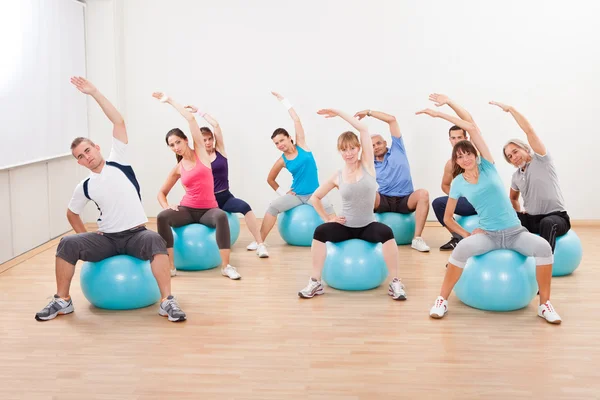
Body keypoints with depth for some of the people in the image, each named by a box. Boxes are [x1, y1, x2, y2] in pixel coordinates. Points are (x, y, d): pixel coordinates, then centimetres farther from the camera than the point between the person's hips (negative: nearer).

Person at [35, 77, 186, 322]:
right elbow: (72, 213, 24)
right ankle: (62, 301, -5)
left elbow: (119, 122, -8)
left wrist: (94, 93, -11)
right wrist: (85, 238, 9)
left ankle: (167, 302, -33)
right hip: (106, 238, 3)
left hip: (135, 234, -3)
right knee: (68, 244, -21)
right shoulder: (84, 187, 8)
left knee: (155, 240, -37)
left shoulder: (118, 161, 0)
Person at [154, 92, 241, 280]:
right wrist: (166, 206, -7)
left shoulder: (200, 152, 1)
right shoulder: (177, 169, 7)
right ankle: (170, 266, -24)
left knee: (221, 216, -38)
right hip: (187, 209, 2)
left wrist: (169, 100, 1)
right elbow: (162, 192, 17)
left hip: (208, 210, -2)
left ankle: (226, 266, -32)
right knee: (162, 216, -29)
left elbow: (191, 119, -5)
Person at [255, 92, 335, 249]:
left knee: (329, 208, -30)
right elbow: (270, 179, 14)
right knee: (272, 207, -19)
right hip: (295, 195, 1)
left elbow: (296, 120, -7)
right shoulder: (282, 160, -1)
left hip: (314, 193, -1)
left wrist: (283, 100, -4)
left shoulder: (301, 145, -2)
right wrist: (282, 192, 4)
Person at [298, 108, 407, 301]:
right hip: (345, 226, 1)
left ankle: (395, 283, -19)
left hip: (368, 226, -1)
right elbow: (315, 197, 10)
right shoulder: (337, 177, -2)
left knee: (387, 233, -33)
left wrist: (338, 112, -8)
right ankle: (315, 282, -17)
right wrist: (327, 218, -1)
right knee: (320, 231, -27)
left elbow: (363, 129, -12)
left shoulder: (367, 164, -5)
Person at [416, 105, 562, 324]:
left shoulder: (487, 166, -1)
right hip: (488, 235, -1)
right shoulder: (458, 183, 1)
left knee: (543, 247, -29)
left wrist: (439, 114, -7)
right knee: (462, 248, -34)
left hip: (515, 232, 1)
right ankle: (442, 300, -18)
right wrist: (467, 234, -5)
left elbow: (472, 128, -9)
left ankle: (545, 304, -11)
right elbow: (447, 218, 9)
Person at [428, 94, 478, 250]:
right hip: (469, 201, 4)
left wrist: (449, 102, -24)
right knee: (438, 203, -9)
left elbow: (470, 121, -17)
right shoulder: (451, 163, 8)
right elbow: (445, 185, 24)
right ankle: (459, 238, -2)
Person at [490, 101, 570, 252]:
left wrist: (510, 108, -14)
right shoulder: (516, 176, 13)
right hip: (531, 219, 6)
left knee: (546, 223, -40)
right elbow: (513, 198, 32)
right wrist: (518, 214, 14)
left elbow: (529, 130, -16)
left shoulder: (541, 160, -5)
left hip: (556, 217, -6)